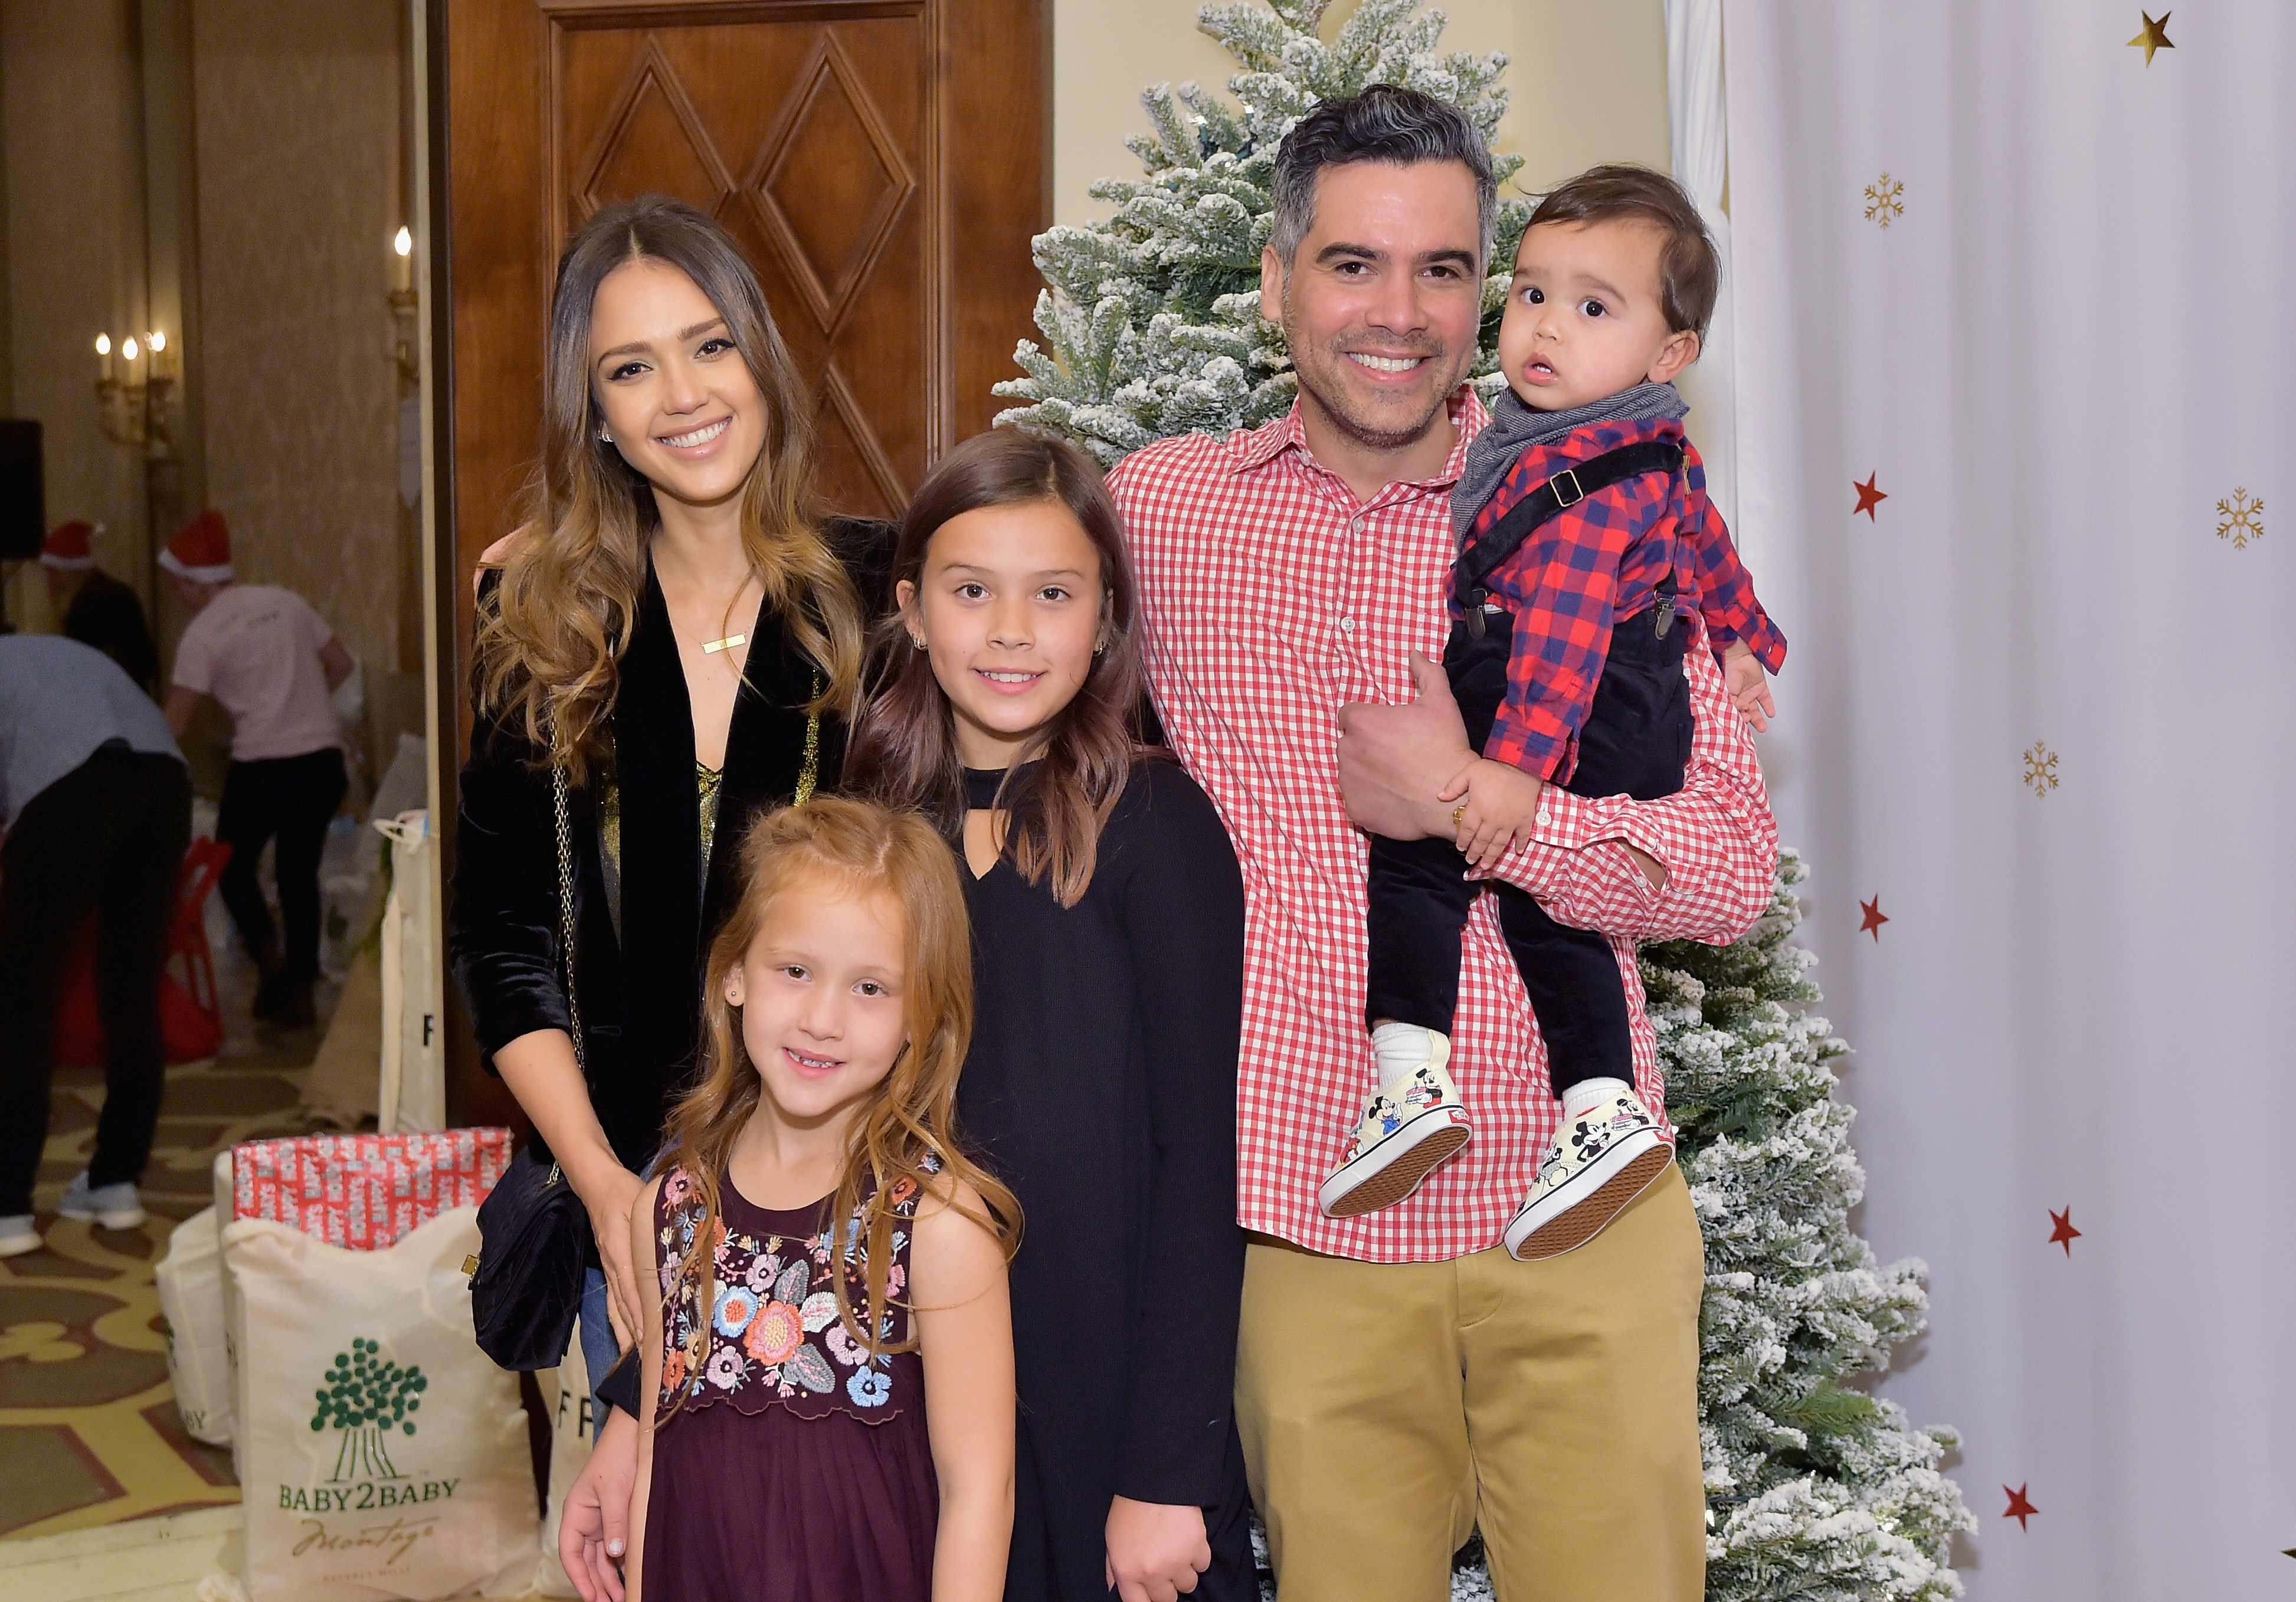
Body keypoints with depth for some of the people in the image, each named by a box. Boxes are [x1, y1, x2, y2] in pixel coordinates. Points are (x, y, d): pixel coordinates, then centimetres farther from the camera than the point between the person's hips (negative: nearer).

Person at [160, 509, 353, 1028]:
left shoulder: (203, 633, -6)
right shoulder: (286, 601, 9)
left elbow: (175, 723, -7)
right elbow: (341, 664, 13)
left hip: (263, 767, -5)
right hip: (323, 761, 5)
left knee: (233, 865, 17)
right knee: (299, 873, 15)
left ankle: (272, 965, 2)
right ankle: (300, 992, 16)